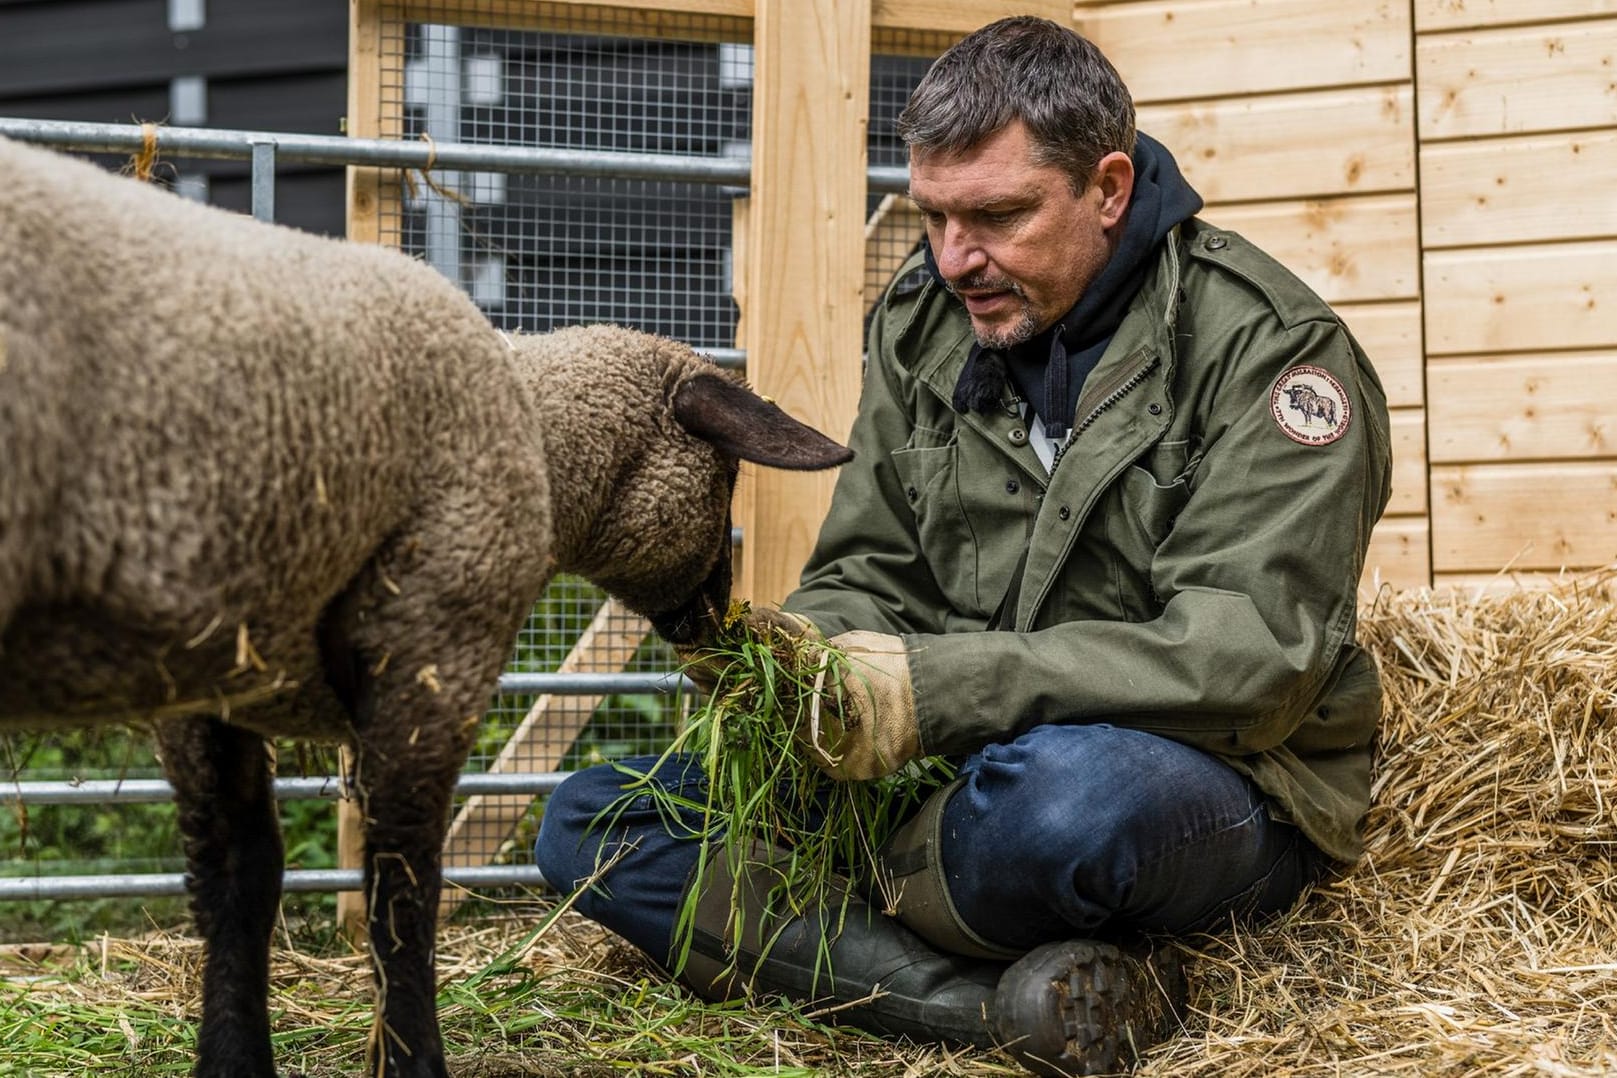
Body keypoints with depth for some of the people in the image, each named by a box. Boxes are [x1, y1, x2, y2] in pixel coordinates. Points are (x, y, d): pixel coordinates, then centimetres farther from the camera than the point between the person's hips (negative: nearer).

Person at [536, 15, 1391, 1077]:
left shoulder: (1268, 344, -12)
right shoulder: (922, 321, 7)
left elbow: (1251, 656, -23)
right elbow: (870, 576, 10)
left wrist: (932, 685, -32)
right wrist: (804, 653, -17)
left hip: (1226, 793, -6)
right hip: (962, 774, 7)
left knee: (1064, 789, -44)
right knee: (589, 820, -8)